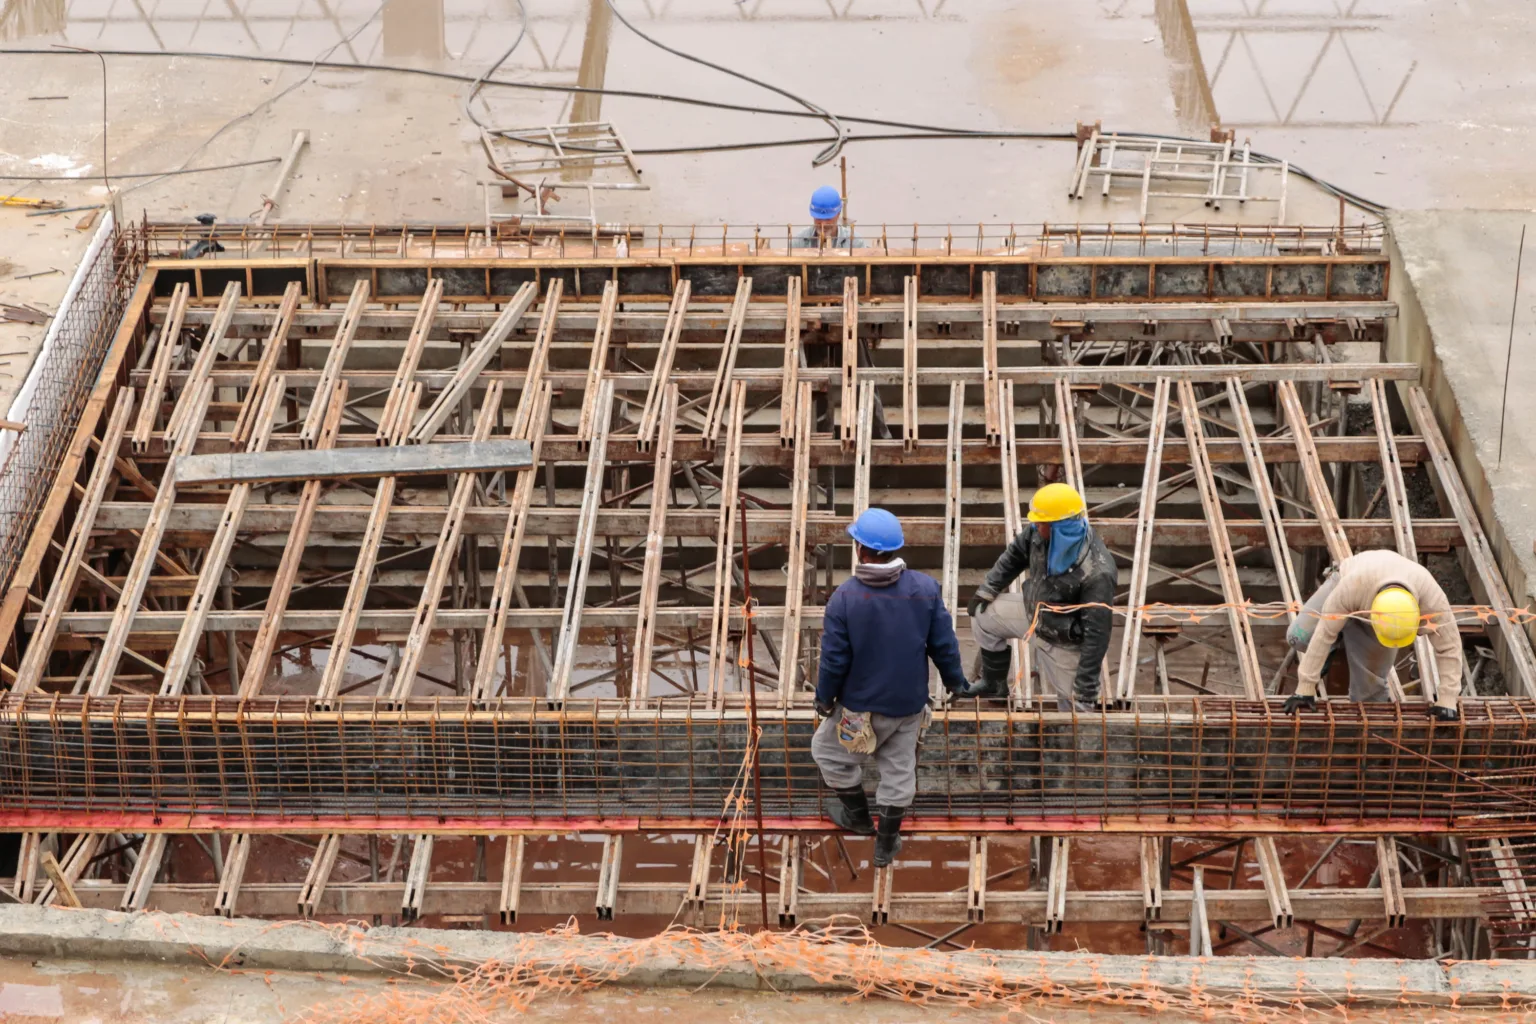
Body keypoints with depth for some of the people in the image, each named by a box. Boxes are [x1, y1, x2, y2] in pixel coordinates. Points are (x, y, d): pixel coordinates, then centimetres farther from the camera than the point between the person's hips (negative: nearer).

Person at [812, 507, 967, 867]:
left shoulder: (844, 598, -22)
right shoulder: (926, 588, -13)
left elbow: (834, 660, -15)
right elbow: (944, 644, -5)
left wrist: (824, 698, 2)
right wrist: (954, 680, 13)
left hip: (861, 704, -3)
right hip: (910, 702, 3)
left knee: (828, 750, 24)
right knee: (899, 768, 20)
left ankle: (858, 816, 39)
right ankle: (886, 843, 31)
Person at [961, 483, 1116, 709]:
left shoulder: (1097, 573, -38)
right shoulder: (1041, 532, -19)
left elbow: (1097, 634, -33)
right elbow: (1015, 554, 5)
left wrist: (1086, 690, -29)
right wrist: (988, 588, 11)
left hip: (1064, 642, -7)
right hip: (1034, 611, 7)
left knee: (1072, 705, 4)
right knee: (983, 615, 14)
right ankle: (994, 683, 34)